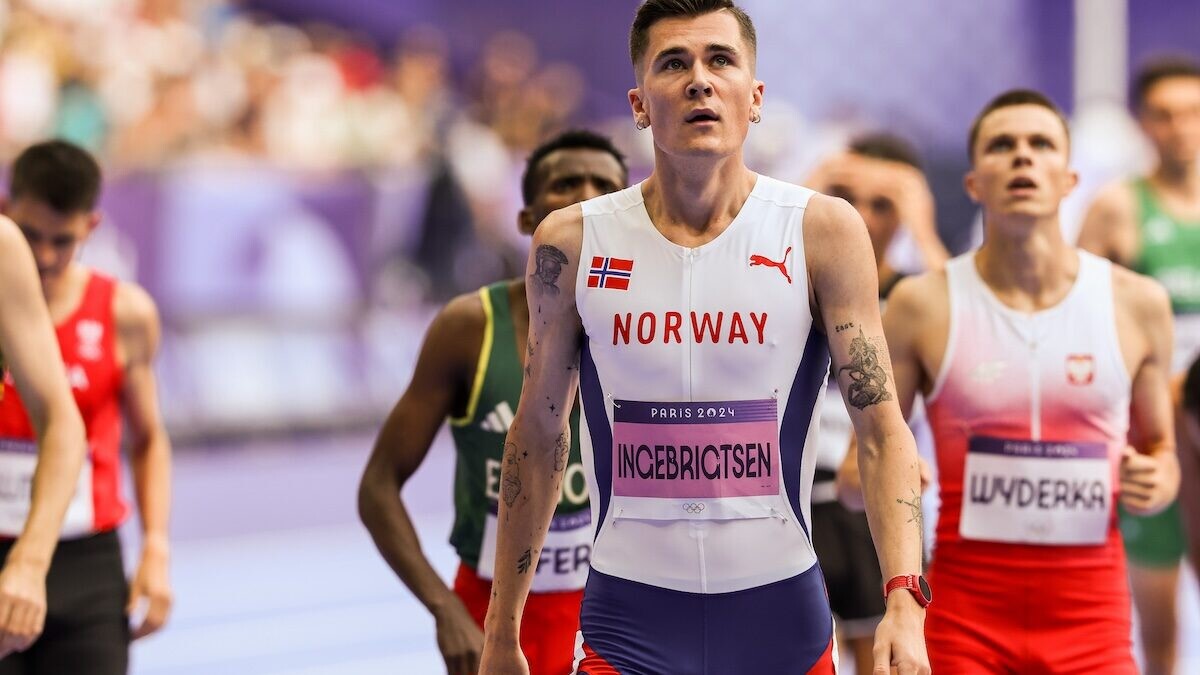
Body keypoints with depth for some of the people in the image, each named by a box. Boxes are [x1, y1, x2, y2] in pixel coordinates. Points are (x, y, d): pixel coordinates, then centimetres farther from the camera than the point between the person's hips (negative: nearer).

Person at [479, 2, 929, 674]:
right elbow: (539, 436, 9)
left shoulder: (824, 232, -3)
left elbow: (884, 429, -5)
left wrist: (905, 599, -18)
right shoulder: (573, 243, 0)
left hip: (783, 618, 0)